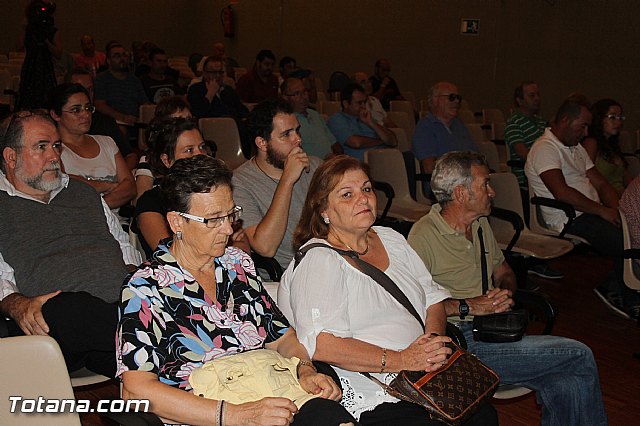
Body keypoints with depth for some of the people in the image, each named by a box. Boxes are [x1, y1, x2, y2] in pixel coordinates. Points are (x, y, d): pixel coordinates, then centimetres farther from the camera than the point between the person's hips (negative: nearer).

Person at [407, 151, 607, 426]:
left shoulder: (480, 224, 17)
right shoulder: (423, 236, -10)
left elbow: (504, 272, 28)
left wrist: (505, 293, 5)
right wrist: (469, 306, -18)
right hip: (460, 340, -8)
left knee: (567, 386, -18)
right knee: (580, 357, -14)